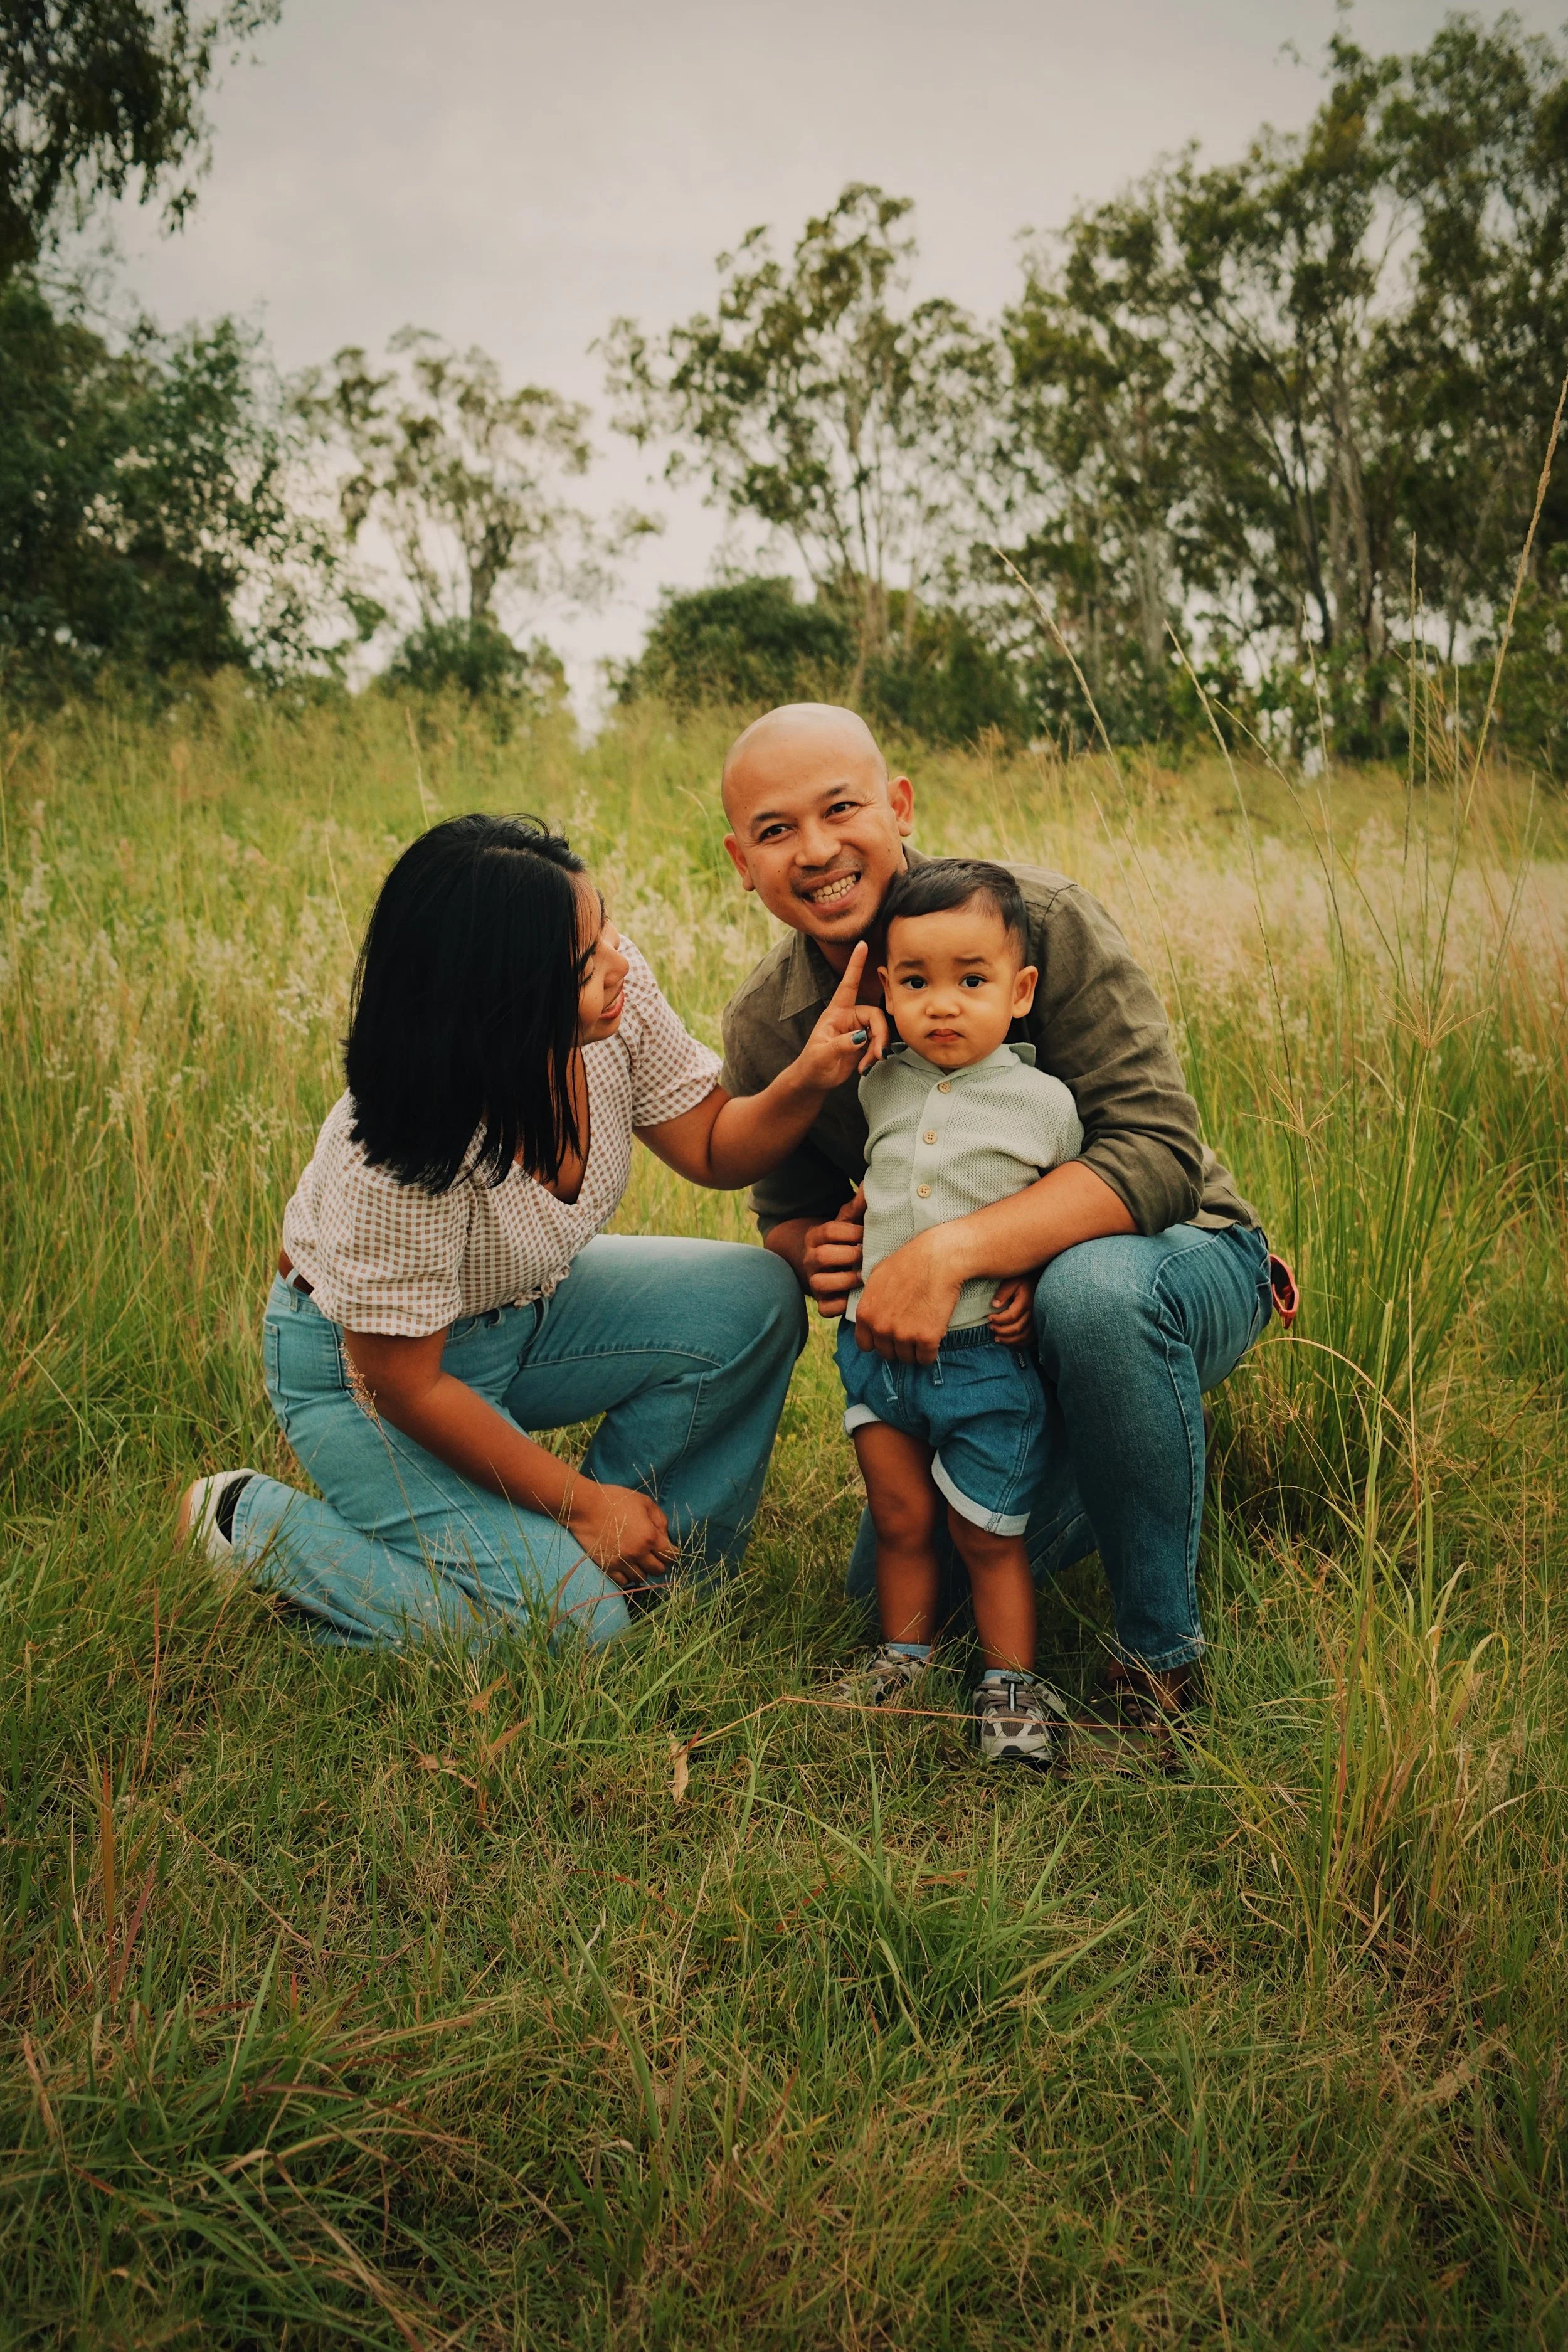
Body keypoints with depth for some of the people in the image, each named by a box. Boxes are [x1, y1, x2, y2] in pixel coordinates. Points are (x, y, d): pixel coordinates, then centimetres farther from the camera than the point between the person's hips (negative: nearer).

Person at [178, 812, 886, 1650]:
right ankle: (248, 1523, 1)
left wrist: (808, 1079, -26)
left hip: (522, 1307, 7)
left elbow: (713, 1148, -5)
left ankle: (644, 1567, 6)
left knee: (755, 1304, -11)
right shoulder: (401, 1156, -37)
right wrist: (580, 1503, -15)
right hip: (361, 1367, -7)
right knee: (574, 1621, -16)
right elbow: (404, 1386, -24)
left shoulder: (616, 991, -20)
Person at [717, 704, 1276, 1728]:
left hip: (1179, 1257, -5)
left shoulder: (1039, 916, -23)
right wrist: (819, 1254, -20)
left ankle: (1161, 1653, -18)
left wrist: (952, 1249, -43)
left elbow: (1158, 1154, -30)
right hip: (987, 1336, 5)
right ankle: (1111, 1474, 25)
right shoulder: (763, 1027, -7)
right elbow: (786, 1215, 7)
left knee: (1090, 1285, -40)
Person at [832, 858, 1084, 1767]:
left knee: (992, 1538, 7)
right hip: (877, 1345, 3)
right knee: (900, 1521, 14)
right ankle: (905, 1652, 33)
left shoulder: (1044, 1101, -7)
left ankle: (1012, 1682, 23)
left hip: (985, 1357, -3)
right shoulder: (879, 1087, 1)